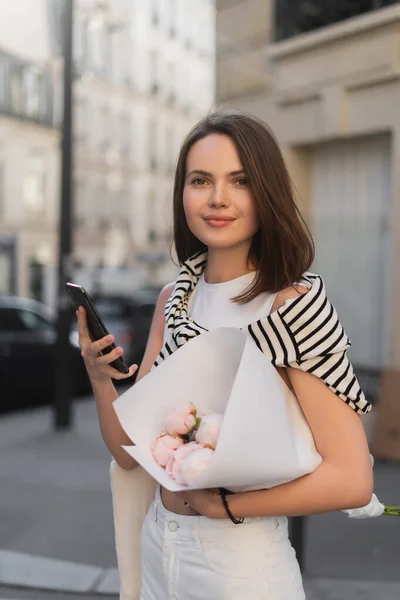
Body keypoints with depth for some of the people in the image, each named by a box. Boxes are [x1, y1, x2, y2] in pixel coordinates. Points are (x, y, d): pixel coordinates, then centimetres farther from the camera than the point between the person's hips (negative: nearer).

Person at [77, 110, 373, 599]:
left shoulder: (293, 306, -18)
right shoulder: (175, 301, 1)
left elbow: (351, 481, -22)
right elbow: (131, 450, 0)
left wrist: (222, 503, -16)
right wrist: (99, 378, -17)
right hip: (158, 549, 6)